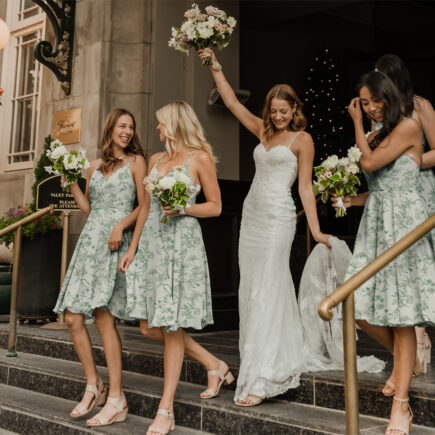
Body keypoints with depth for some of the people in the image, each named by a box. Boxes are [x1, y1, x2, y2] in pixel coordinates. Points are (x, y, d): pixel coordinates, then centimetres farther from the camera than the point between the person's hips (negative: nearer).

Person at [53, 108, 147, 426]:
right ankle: (94, 386, 14)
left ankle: (116, 399, -11)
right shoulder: (95, 166, 20)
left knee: (103, 315, -16)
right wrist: (71, 184, 10)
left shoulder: (136, 161, 6)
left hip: (116, 244, -6)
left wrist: (121, 225, -15)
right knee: (72, 317, -1)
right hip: (89, 241, 6)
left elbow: (145, 206, -1)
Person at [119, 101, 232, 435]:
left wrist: (183, 209, -17)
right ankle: (214, 365, 22)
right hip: (151, 242, 7)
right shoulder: (156, 160, 17)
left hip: (182, 244, -7)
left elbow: (215, 206, -1)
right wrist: (133, 248, 15)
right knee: (149, 326, 5)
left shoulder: (200, 158, -1)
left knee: (171, 327, -4)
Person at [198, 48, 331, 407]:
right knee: (251, 289, 7)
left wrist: (316, 230, -8)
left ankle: (260, 380, -10)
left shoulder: (302, 139, 0)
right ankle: (284, 361, 19)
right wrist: (216, 68, 14)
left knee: (266, 292, -12)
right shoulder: (264, 132, 17)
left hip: (277, 217, -7)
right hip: (252, 214, 7)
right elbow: (232, 102, 19)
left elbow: (305, 187, -3)